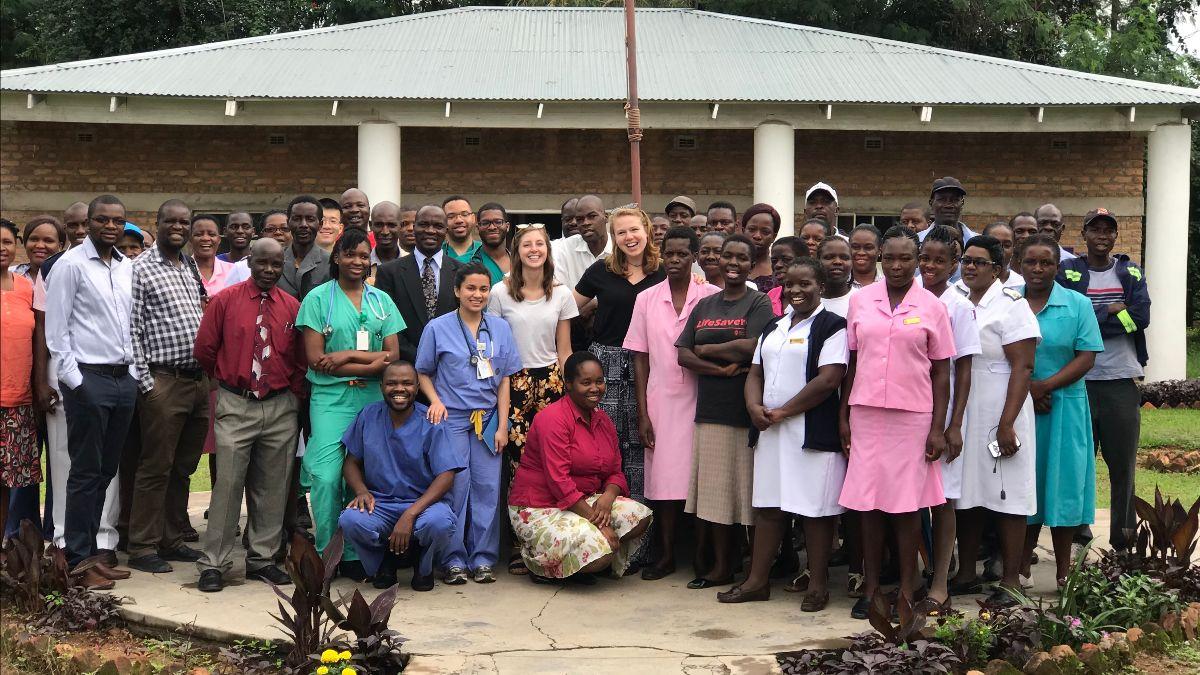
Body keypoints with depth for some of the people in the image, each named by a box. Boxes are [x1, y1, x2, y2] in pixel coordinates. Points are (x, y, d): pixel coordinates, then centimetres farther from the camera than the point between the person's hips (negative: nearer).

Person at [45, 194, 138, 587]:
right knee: (86, 473, -3)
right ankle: (78, 562, 4)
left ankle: (89, 550, 19)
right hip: (89, 378, -6)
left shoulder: (127, 267, 13)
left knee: (106, 470, 10)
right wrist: (74, 380, -13)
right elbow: (56, 329, -9)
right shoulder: (71, 264, -6)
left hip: (124, 378, 6)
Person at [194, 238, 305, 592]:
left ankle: (262, 559, 18)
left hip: (281, 408, 3)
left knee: (272, 487, 8)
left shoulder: (292, 307, 5)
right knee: (228, 484, -5)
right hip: (235, 407, -3)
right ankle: (213, 564, 1)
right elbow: (204, 350, 4)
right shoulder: (225, 301, -1)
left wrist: (294, 394, 7)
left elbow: (302, 359, 12)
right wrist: (227, 380, 12)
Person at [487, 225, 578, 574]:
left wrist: (569, 391, 6)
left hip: (550, 381, 2)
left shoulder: (562, 294, 9)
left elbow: (564, 350, 12)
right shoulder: (500, 293, 3)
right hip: (513, 383, -2)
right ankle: (519, 545, 0)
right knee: (517, 460, -8)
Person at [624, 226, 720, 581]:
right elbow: (640, 358, 6)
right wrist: (642, 414, 2)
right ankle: (666, 554, 12)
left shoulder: (713, 297, 1)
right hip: (661, 401, 2)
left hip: (700, 400, -1)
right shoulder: (646, 299, 7)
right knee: (664, 478, 2)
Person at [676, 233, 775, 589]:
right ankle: (716, 562, 12)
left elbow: (753, 347, -14)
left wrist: (706, 349, -3)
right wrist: (722, 368, -9)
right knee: (711, 488, 4)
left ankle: (723, 564, 4)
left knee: (739, 488, -3)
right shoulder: (704, 306, 17)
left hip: (744, 409, -5)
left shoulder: (759, 303, 2)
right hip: (709, 409, 5)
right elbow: (683, 355, 7)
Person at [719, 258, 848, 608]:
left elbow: (829, 380, -16)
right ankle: (758, 580, 17)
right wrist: (754, 406, -3)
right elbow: (755, 372, 18)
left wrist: (783, 412, -14)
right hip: (771, 431, 7)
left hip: (813, 432, -7)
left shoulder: (831, 326, -5)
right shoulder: (774, 328, 18)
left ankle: (818, 585, 8)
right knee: (768, 506, 10)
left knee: (815, 508, -2)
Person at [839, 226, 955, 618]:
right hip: (866, 411, 2)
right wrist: (843, 416, 5)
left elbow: (941, 372, 2)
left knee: (907, 503, 2)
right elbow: (852, 362, 10)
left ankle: (906, 590, 11)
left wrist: (938, 428, -3)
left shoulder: (931, 307, 2)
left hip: (912, 415, -2)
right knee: (868, 502, 4)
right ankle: (870, 587, 14)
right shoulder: (860, 300, 6)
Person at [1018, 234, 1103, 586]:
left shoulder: (1077, 305, 1)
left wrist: (1044, 386, -14)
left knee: (1062, 483, 1)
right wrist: (1021, 389, -11)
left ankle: (1063, 571, 9)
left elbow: (1087, 357, -5)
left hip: (1063, 407, -1)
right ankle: (1021, 566, 15)